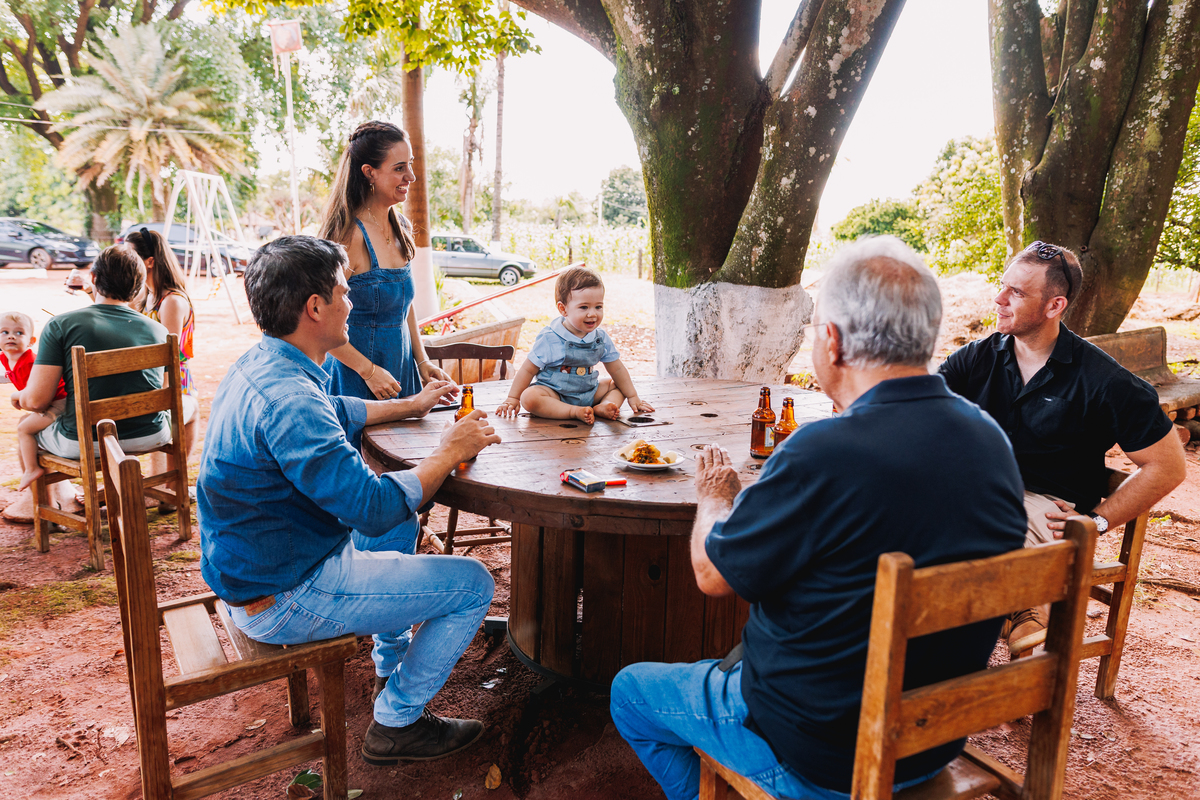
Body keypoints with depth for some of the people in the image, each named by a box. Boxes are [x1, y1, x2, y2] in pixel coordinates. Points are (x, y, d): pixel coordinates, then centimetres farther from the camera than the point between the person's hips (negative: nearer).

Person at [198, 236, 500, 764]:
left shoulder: (260, 364, 2)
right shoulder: (288, 399, -31)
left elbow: (334, 413, 22)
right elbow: (377, 506, -30)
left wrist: (409, 405, 24)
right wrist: (450, 452, -17)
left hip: (250, 570, 10)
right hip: (282, 600, -10)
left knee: (399, 523, 29)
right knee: (472, 584, -6)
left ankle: (392, 669, 39)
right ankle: (397, 723, 12)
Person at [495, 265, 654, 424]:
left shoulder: (601, 338, -1)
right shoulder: (549, 339, -15)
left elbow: (617, 369, 9)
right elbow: (528, 370, -9)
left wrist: (632, 397, 9)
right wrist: (512, 398, -7)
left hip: (588, 392, 5)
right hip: (554, 394, -5)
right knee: (529, 397, -32)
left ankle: (602, 407, -26)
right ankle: (575, 412, -36)